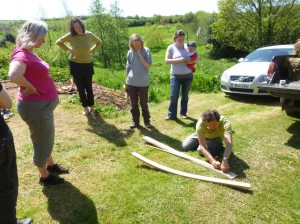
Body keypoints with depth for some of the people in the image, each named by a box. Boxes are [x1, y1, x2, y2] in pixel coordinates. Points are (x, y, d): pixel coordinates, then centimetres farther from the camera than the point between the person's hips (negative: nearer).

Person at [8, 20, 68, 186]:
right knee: (43, 141, 8)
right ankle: (44, 176, 29)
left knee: (46, 139, 25)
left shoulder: (28, 53, 7)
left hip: (42, 104, 9)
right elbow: (13, 76, -41)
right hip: (36, 106, -9)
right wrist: (31, 88, -25)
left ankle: (51, 165, 46)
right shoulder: (22, 55, -22)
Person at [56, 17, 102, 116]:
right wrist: (69, 49, -2)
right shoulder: (70, 36, -8)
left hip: (88, 64, 0)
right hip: (75, 64, 0)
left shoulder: (89, 34, -6)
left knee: (89, 87, 7)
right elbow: (59, 42, 6)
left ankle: (91, 107, 22)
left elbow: (99, 42, 11)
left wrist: (92, 51, 1)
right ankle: (85, 108, 21)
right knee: (80, 88, 7)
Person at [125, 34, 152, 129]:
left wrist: (139, 54, -15)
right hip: (131, 83, 2)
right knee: (134, 104, 10)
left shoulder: (146, 51, -5)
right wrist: (126, 81, 9)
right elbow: (128, 68, 9)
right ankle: (135, 121, 23)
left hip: (143, 83, -2)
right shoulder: (130, 53, 2)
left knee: (144, 104, 9)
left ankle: (146, 121, 23)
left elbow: (148, 66, -14)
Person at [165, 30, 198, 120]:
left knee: (185, 96, 11)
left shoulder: (188, 47, 5)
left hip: (188, 76, 3)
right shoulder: (171, 47, -3)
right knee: (173, 96, -7)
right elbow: (167, 61, -12)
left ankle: (183, 113, 25)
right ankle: (171, 115, 4)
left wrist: (191, 61, -14)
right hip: (176, 76, -3)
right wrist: (179, 59, -21)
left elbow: (196, 59, 9)